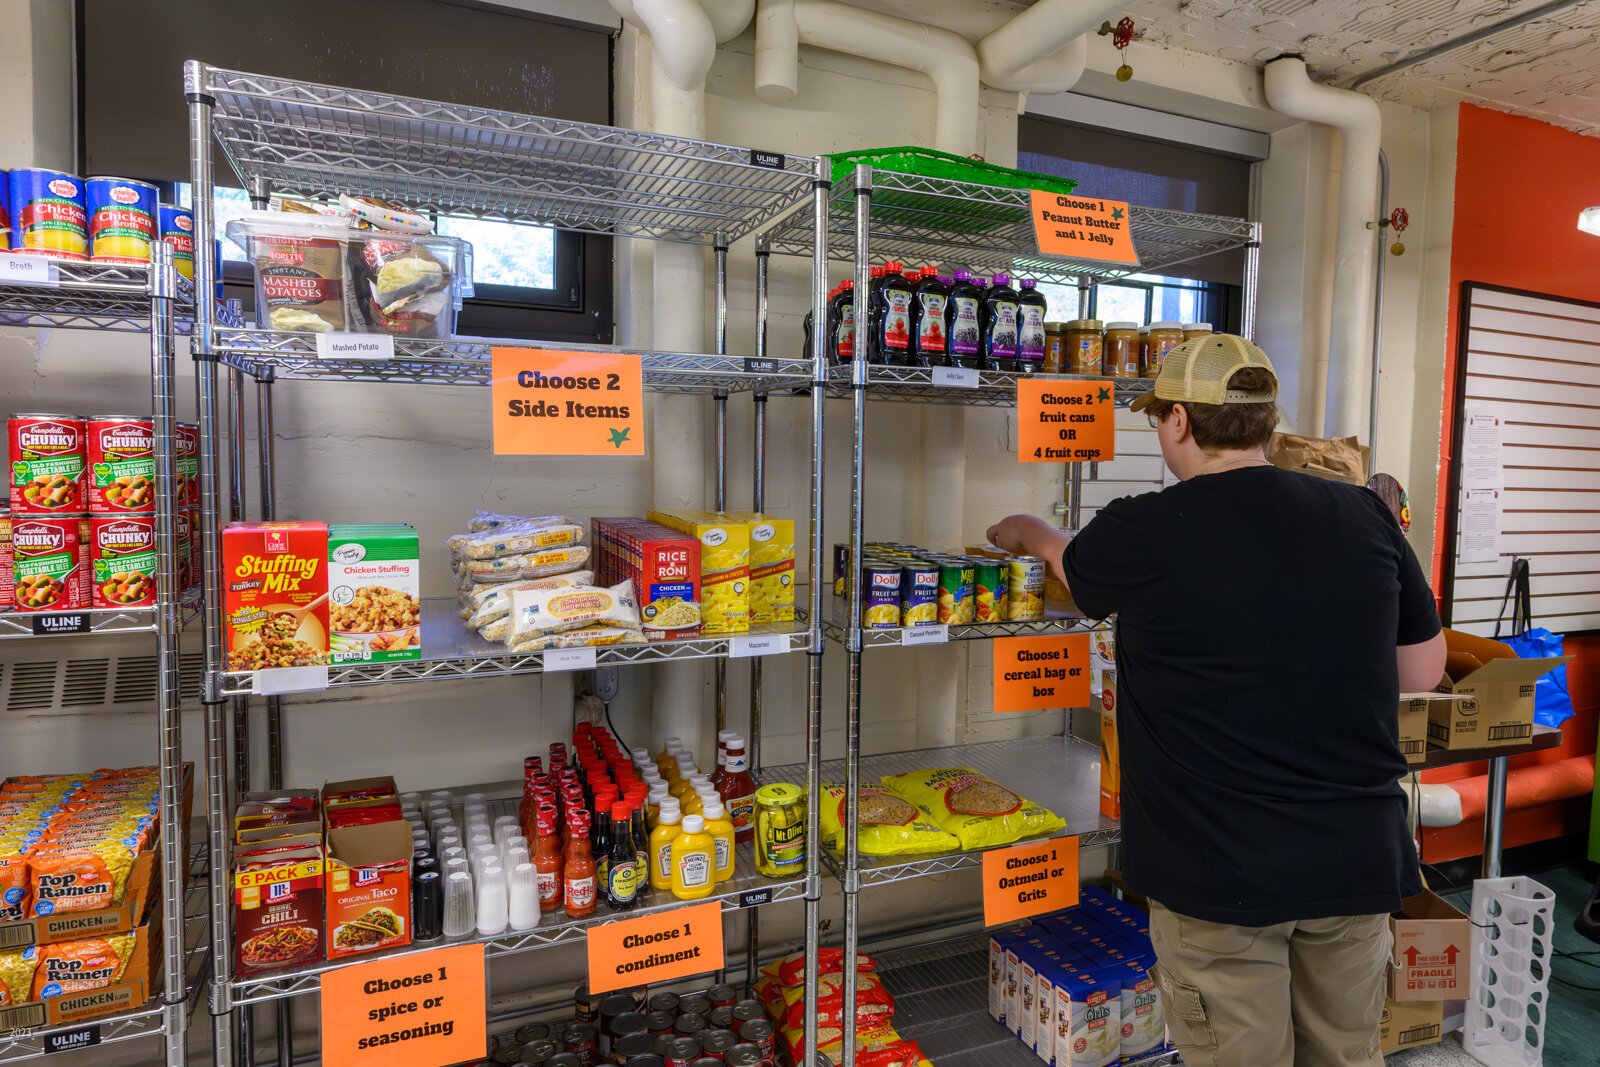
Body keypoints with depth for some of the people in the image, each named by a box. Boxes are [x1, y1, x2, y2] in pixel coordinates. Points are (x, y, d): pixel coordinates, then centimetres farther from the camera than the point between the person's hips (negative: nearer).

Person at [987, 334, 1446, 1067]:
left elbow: (1074, 564, 8)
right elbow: (1423, 671, 6)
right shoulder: (1368, 516, -4)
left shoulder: (1143, 533, -16)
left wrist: (1031, 533, 29)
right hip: (1358, 860, 5)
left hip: (1221, 869, -4)